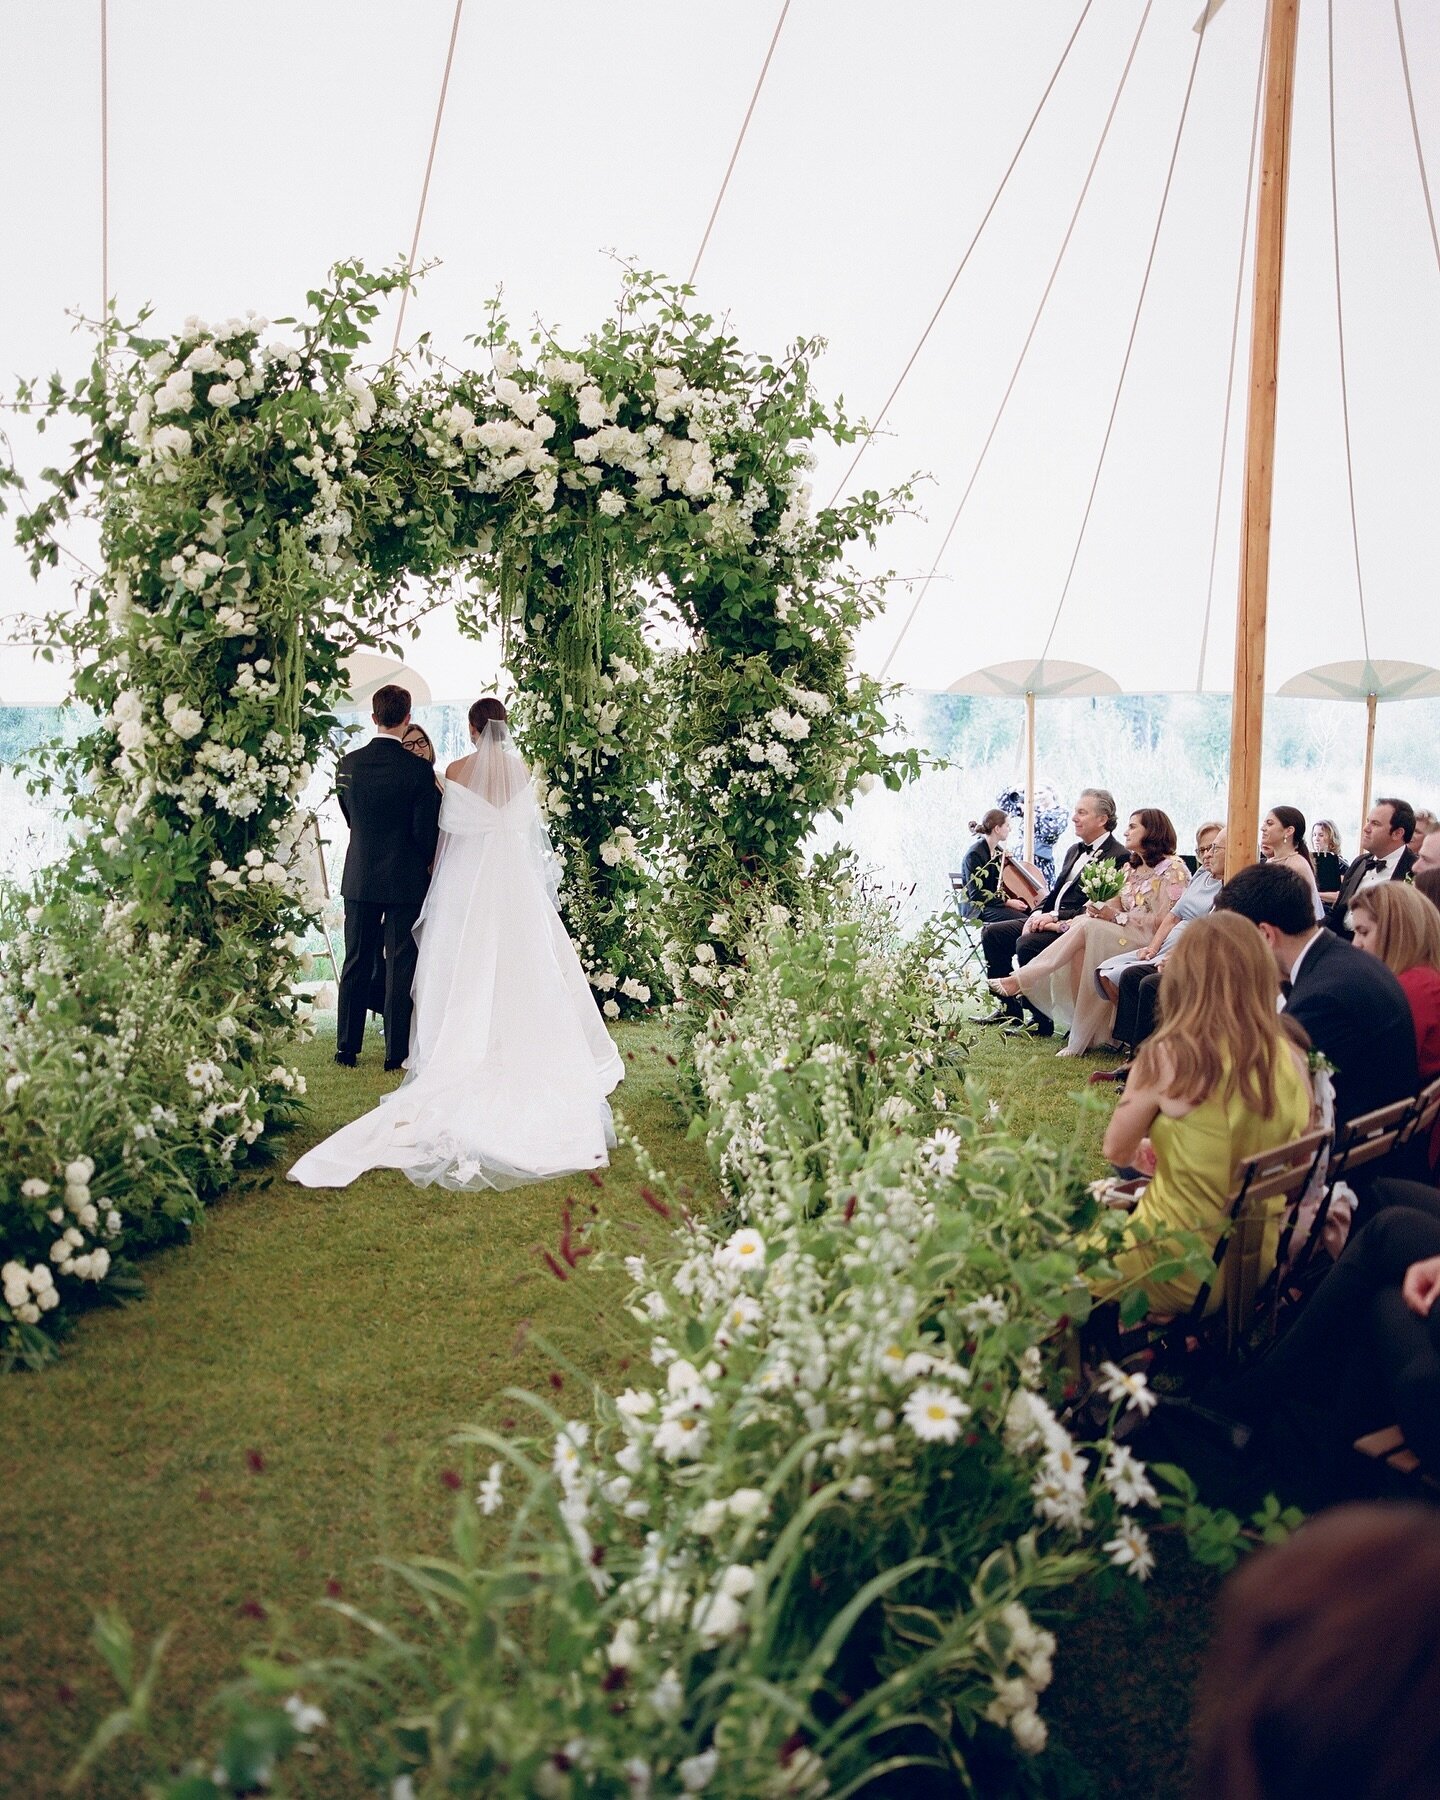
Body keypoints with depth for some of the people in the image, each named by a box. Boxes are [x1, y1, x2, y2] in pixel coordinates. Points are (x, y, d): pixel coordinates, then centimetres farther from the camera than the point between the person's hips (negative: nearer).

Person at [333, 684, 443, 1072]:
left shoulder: (347, 764, -2)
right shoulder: (418, 770, -14)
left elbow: (349, 817, 11)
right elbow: (425, 831, -10)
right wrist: (429, 861, 10)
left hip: (358, 878, 4)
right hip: (406, 879, -3)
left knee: (356, 963, 13)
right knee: (400, 966, 4)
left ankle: (347, 1047, 19)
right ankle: (396, 1051, 7)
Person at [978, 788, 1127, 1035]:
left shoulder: (1117, 856, -11)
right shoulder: (1075, 850, 20)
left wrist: (1056, 917, -20)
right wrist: (1039, 913, 1)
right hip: (1052, 920, 10)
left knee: (1028, 944, -32)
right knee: (993, 933, 0)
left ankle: (1042, 1021, -18)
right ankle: (1010, 1009, 7)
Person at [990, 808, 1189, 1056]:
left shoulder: (1173, 869, -5)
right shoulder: (1133, 867, 22)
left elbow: (1162, 921, -14)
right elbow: (1117, 904, 14)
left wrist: (1115, 916, -18)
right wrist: (1100, 907, -10)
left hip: (1150, 942, -7)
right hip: (1124, 935, 7)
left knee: (1088, 928, -28)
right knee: (1080, 950, -23)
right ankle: (1083, 1035, -27)